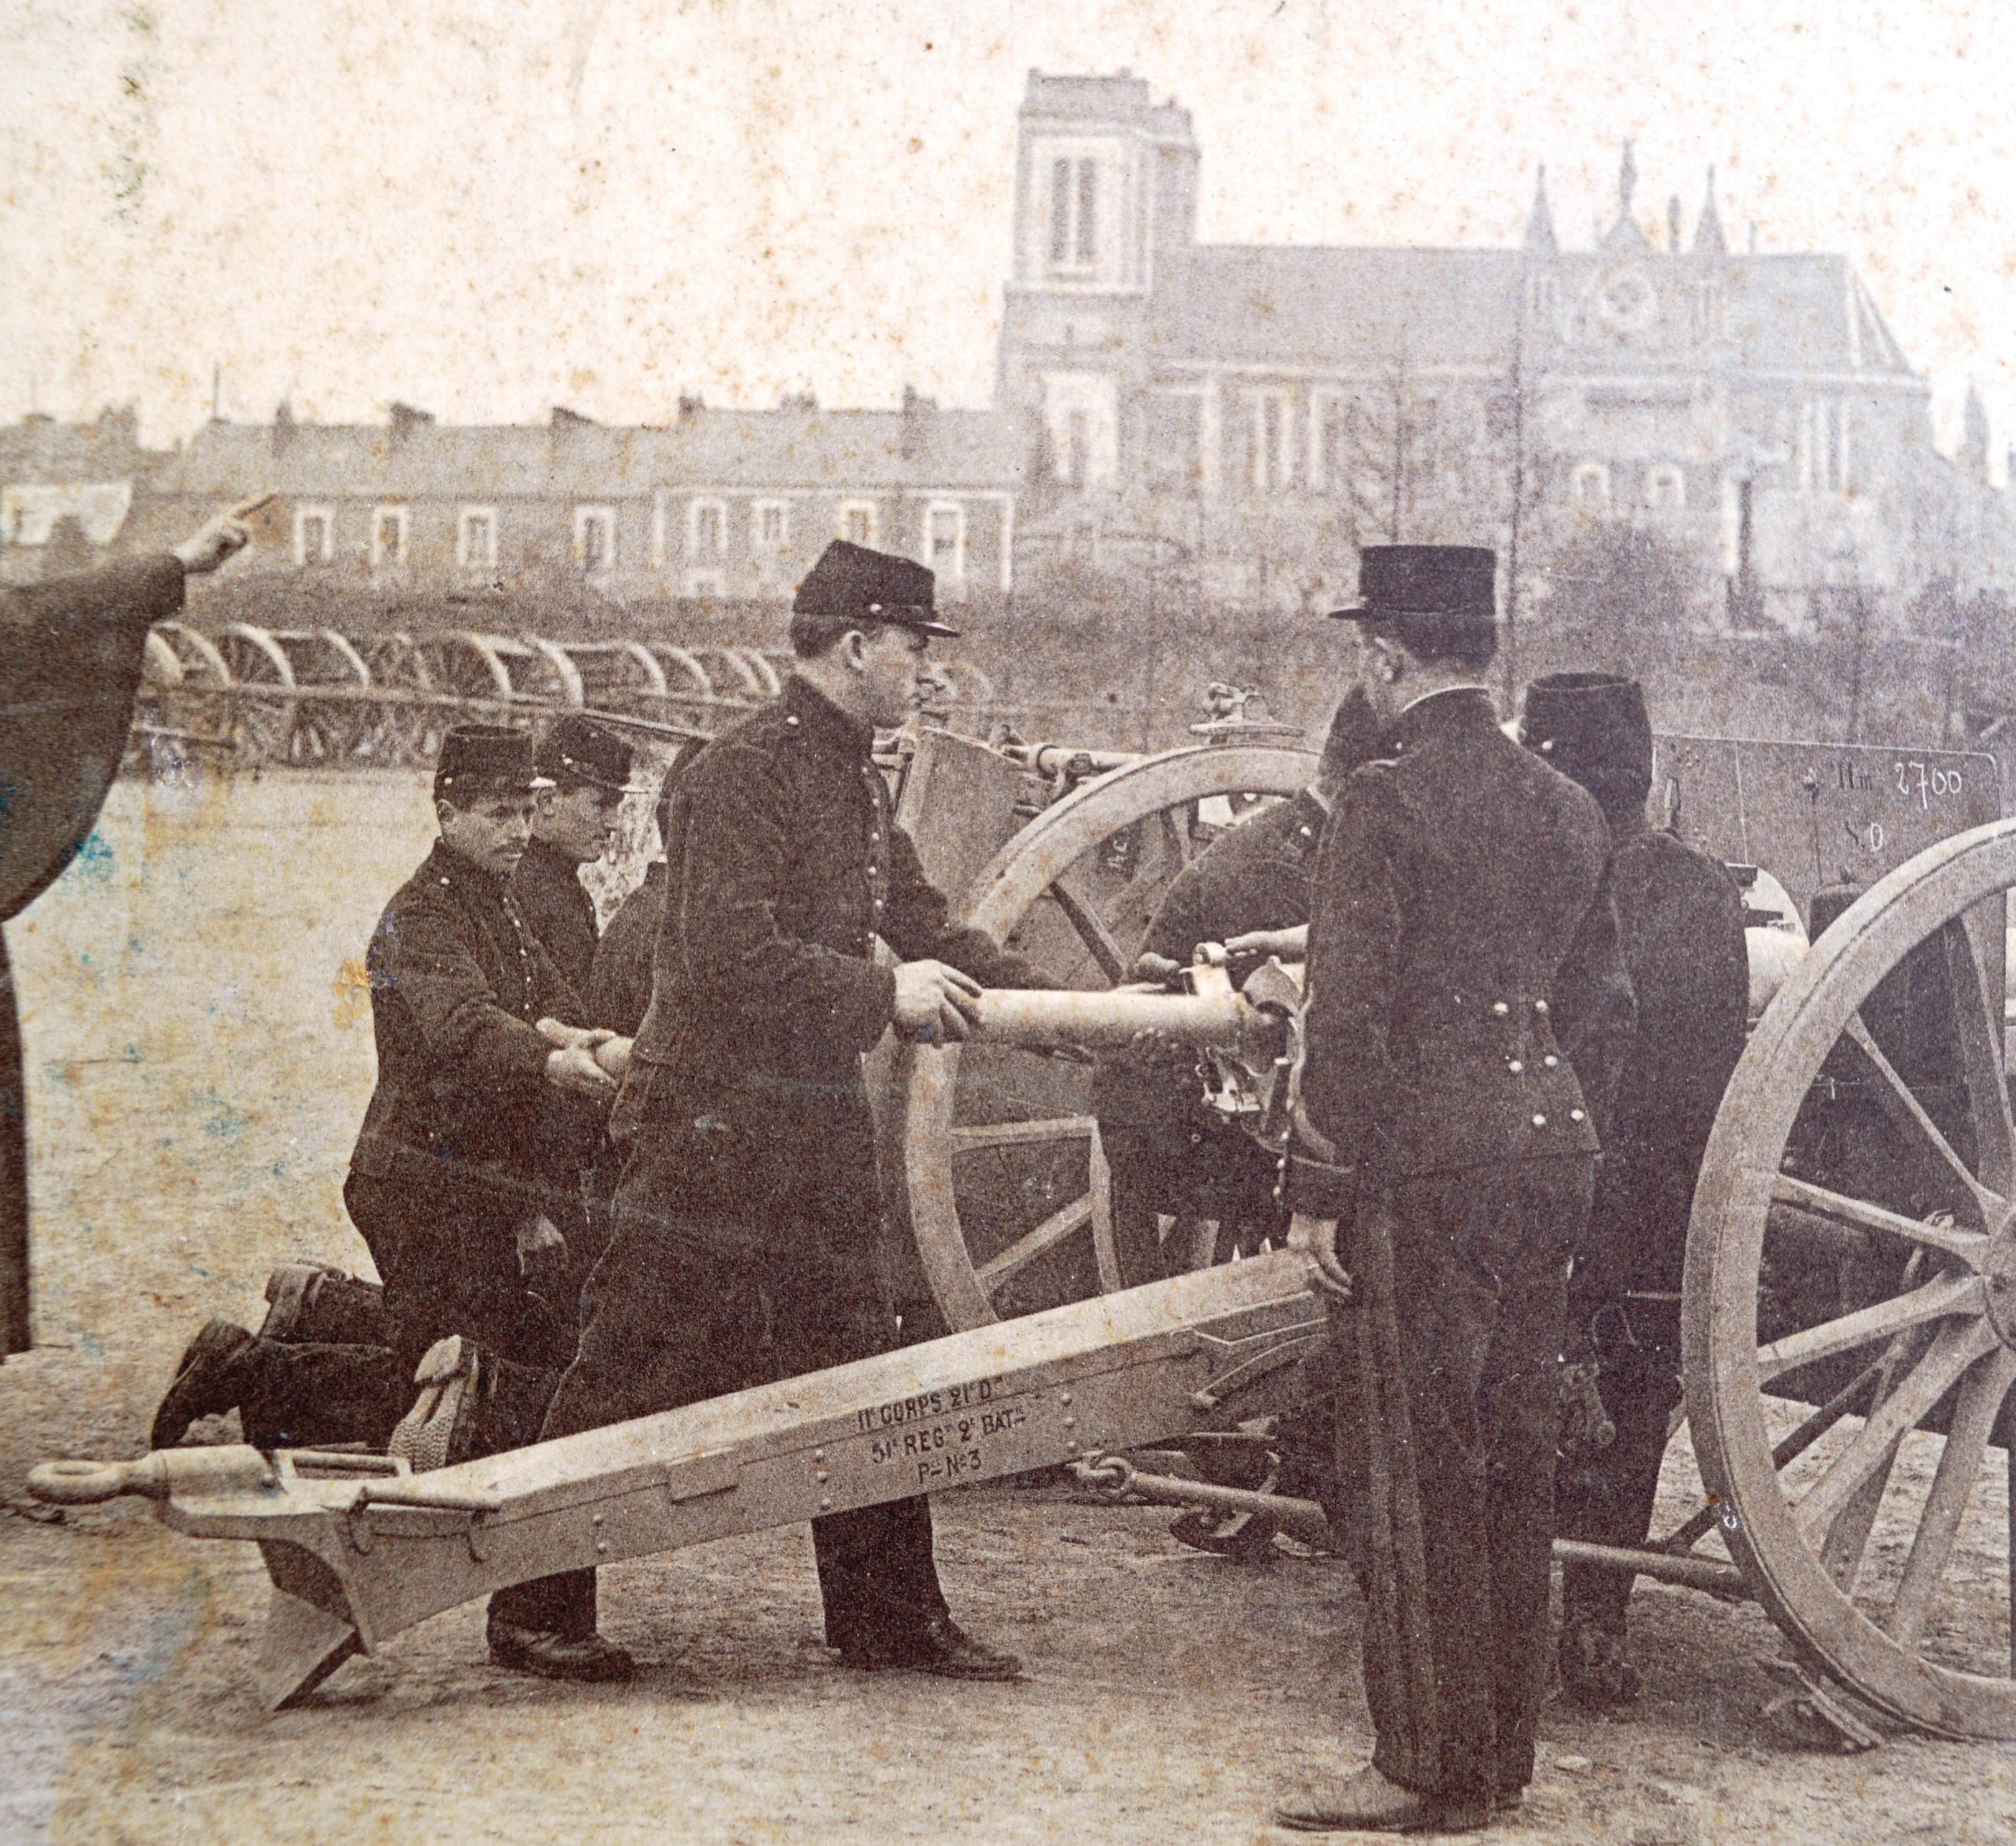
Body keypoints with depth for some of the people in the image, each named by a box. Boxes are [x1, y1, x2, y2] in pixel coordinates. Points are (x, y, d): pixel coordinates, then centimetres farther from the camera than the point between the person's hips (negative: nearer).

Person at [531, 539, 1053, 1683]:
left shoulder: (856, 779, 16)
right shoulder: (745, 771, -14)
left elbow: (921, 927, 21)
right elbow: (733, 954, -24)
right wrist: (883, 994, -20)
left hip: (819, 1119, 9)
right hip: (718, 1117, -9)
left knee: (857, 1372, 12)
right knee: (645, 1373, -3)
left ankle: (892, 1618, 19)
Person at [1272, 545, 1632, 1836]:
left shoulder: (1387, 805, -12)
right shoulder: (1569, 810, 10)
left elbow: (1352, 1013, -15)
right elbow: (1606, 1000, 15)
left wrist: (1317, 1191, -11)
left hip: (1424, 1167, -7)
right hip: (1552, 1152, 7)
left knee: (1414, 1468, 0)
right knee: (1518, 1459, 12)